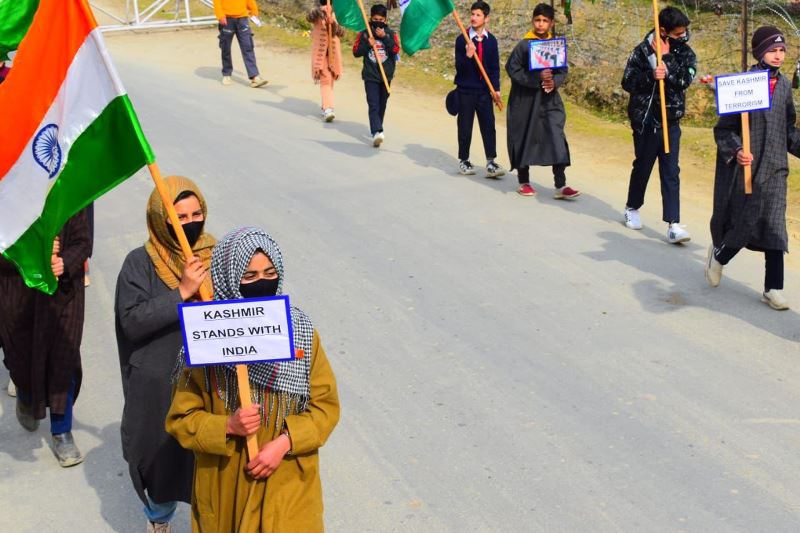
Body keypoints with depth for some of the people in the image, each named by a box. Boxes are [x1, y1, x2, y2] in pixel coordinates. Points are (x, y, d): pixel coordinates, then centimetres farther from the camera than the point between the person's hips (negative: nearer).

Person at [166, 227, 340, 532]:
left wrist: (284, 442, -14)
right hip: (226, 489, -1)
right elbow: (181, 418, -2)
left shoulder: (300, 332, -4)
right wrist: (227, 426, -19)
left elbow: (326, 405, -1)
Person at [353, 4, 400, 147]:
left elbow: (396, 49, -11)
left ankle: (376, 130, 30)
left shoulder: (391, 34, 3)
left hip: (386, 76, 2)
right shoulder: (364, 34, 2)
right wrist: (368, 44, -13)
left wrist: (384, 37, -18)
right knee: (373, 105, -14)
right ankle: (377, 132, -26)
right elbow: (356, 52, 1)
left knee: (382, 105, 13)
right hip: (370, 76, -2)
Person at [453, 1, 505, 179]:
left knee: (488, 126, -5)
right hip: (466, 89, -1)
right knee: (465, 127, 5)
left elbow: (495, 67, 7)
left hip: (484, 90, 2)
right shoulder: (462, 39, -3)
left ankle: (490, 164, -5)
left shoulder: (491, 41, 3)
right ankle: (464, 161, 18)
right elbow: (459, 67, -5)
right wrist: (467, 56, -24)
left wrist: (496, 89, 1)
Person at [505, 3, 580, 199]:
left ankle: (560, 186, -6)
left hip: (550, 100, 3)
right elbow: (512, 68, -11)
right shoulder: (524, 45, -9)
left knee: (557, 140, -7)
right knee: (524, 139, 7)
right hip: (525, 100, -3)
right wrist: (537, 78, -20)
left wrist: (554, 82, -13)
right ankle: (524, 182, 22)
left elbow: (563, 71, 9)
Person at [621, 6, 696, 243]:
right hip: (645, 119, -2)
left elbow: (685, 79, -13)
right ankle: (632, 208, 36)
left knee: (671, 172, -2)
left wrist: (666, 60, -23)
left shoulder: (686, 53, 2)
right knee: (642, 166, 11)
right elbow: (628, 82, -9)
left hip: (671, 120, 2)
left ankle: (673, 225, -5)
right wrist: (651, 76, -23)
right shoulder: (643, 51, -6)